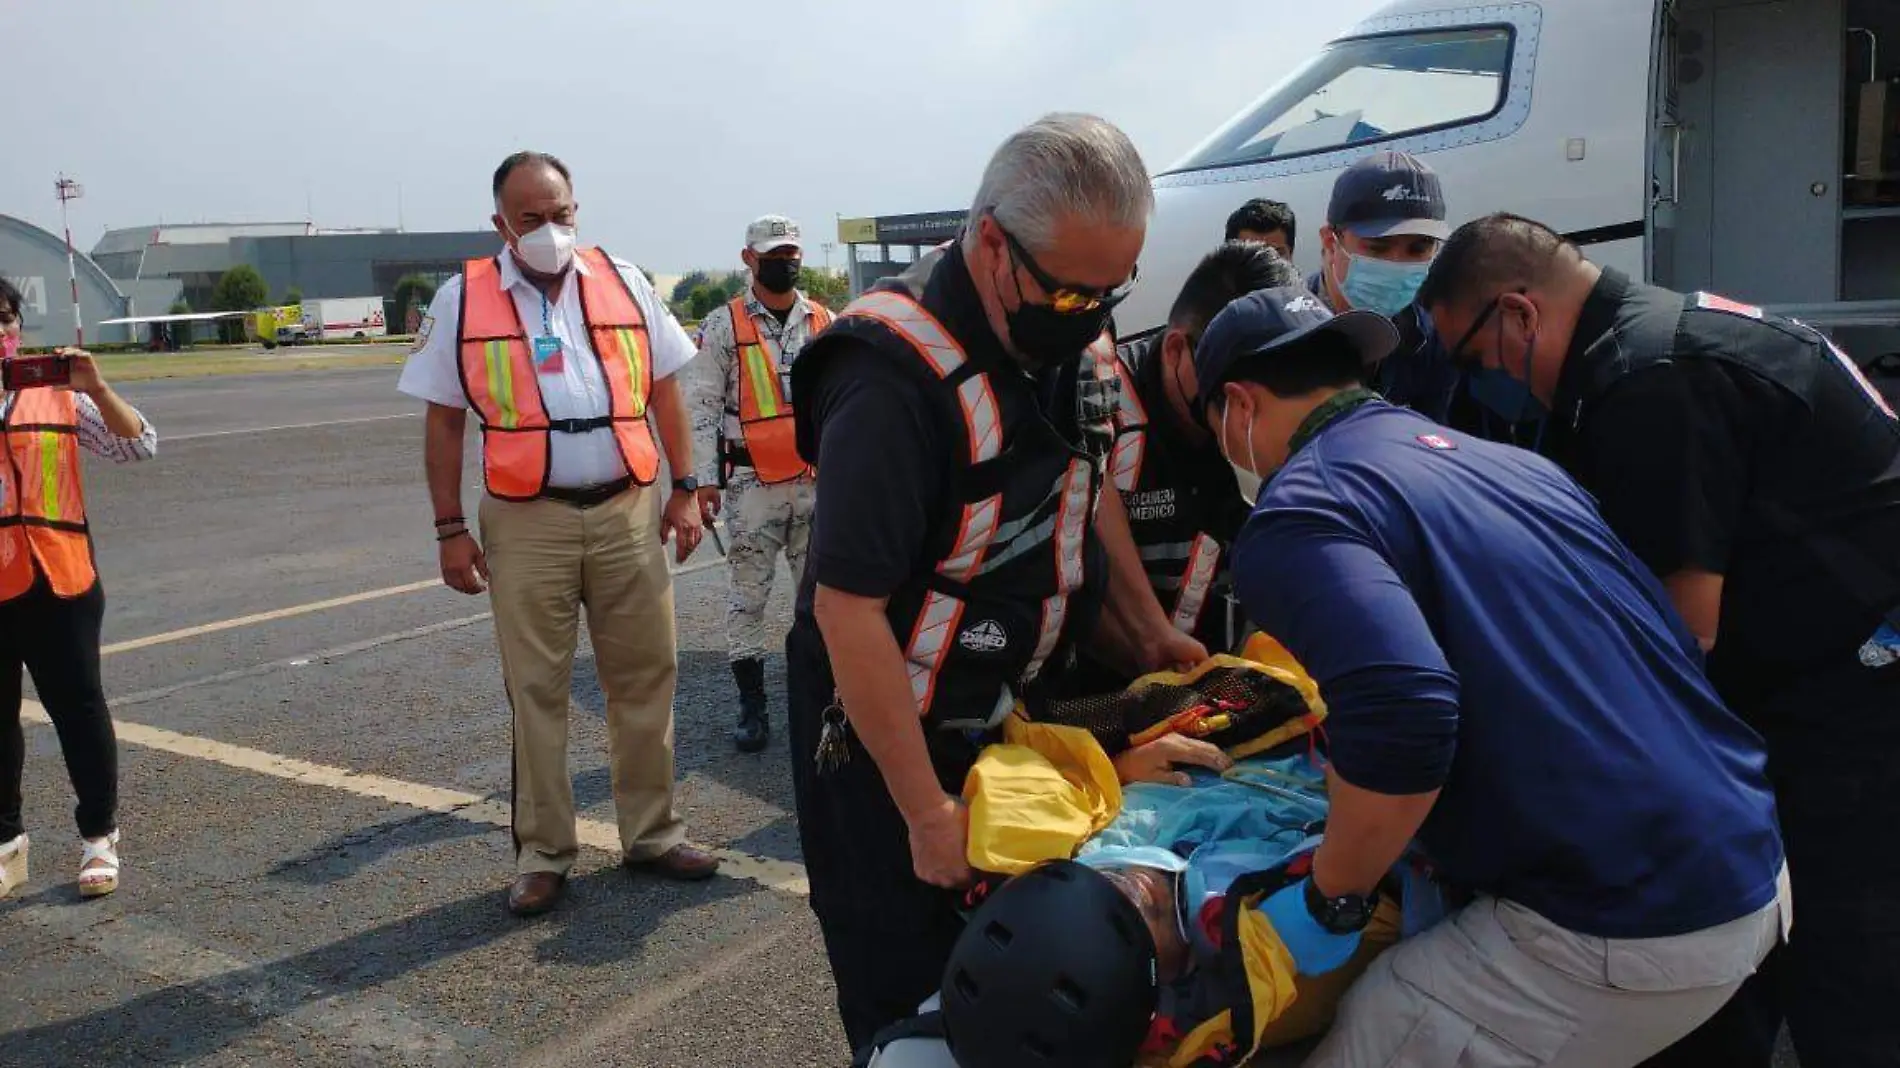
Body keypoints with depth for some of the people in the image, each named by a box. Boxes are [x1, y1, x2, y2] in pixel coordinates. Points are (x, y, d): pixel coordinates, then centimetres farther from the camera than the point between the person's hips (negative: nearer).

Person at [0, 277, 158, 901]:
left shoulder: (57, 394, 2)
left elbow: (139, 447, -2)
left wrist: (95, 387, -15)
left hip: (57, 581, -1)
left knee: (78, 708, 6)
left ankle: (99, 837, 18)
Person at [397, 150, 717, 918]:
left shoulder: (621, 281, 6)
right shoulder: (464, 299, 2)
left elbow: (663, 391, 10)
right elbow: (444, 422, 4)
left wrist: (685, 491, 5)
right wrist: (450, 530, 0)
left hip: (627, 512, 2)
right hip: (527, 523, -1)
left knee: (643, 678, 8)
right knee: (535, 691, 6)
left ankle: (652, 833, 23)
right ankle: (543, 854, 19)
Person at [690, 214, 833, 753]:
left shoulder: (825, 321, 10)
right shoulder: (723, 325, 0)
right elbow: (704, 408, -1)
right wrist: (702, 480, -7)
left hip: (818, 479, 3)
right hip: (753, 482, -3)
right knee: (747, 595, 1)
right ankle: (752, 706, 10)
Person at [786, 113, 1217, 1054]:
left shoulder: (1059, 333, -4)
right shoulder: (897, 379, -29)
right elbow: (848, 611, -28)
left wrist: (1150, 634, 11)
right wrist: (928, 813, -23)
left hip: (1007, 710, 7)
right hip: (889, 731, -7)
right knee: (912, 995, 9)